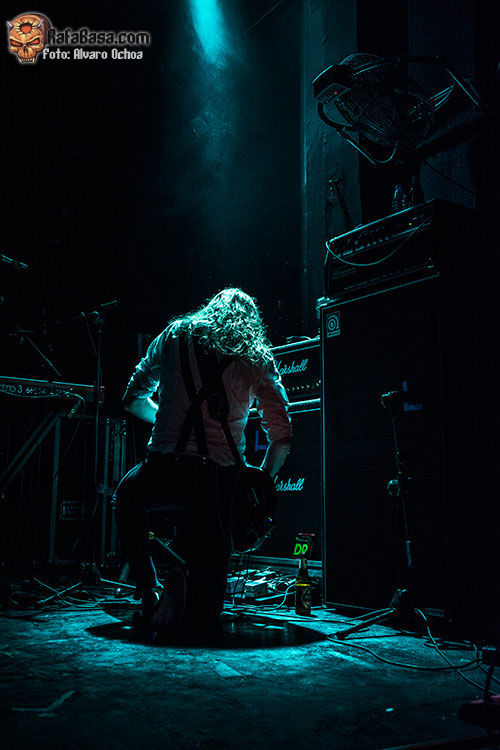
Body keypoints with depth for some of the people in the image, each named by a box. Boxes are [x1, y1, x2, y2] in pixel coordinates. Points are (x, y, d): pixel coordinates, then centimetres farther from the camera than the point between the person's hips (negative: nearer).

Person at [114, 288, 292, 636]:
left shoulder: (176, 335, 14)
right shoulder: (258, 359, 11)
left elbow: (133, 399, 22)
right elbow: (283, 436, 5)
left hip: (164, 469, 0)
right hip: (220, 479, 1)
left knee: (127, 496, 37)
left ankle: (148, 592, 20)